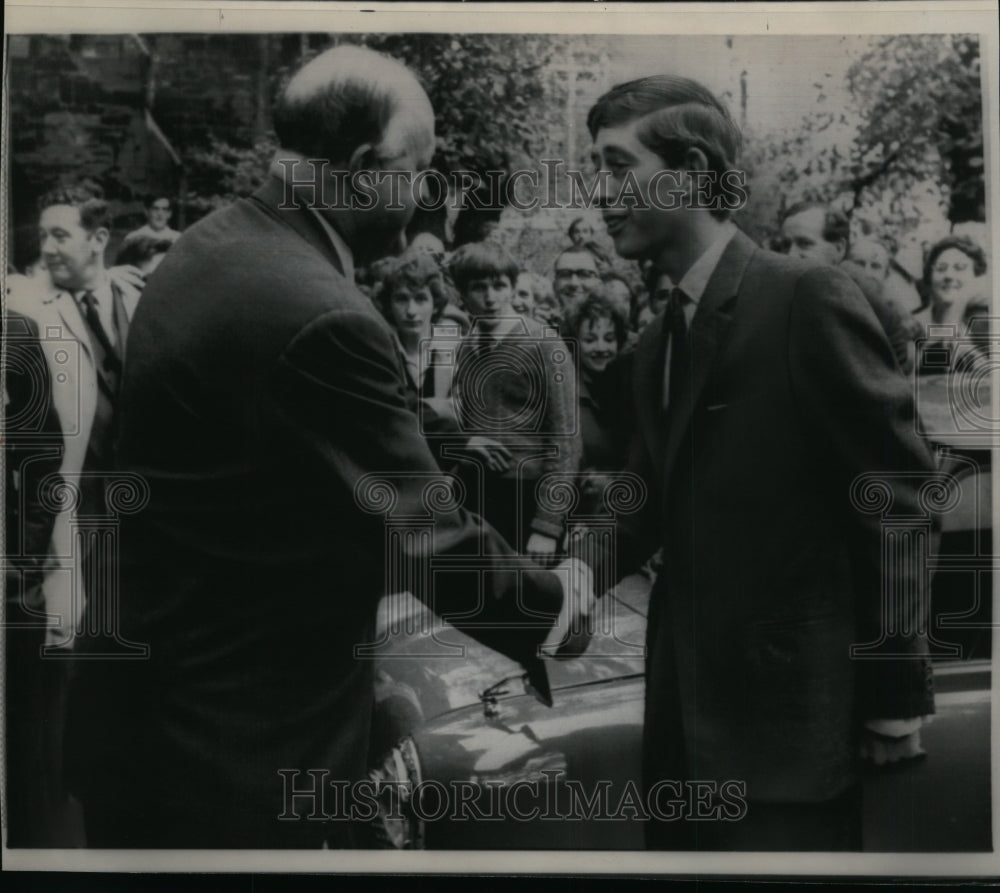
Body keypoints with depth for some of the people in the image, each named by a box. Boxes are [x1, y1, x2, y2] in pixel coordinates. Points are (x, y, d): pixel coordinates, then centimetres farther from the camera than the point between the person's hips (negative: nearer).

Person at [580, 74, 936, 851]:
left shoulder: (811, 300, -12)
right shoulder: (657, 344, 12)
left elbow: (894, 498, -12)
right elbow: (647, 507, 10)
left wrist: (897, 694, -11)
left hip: (791, 712, -7)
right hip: (686, 712, 7)